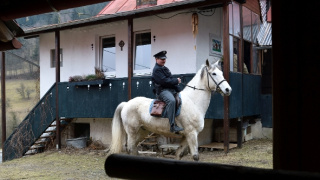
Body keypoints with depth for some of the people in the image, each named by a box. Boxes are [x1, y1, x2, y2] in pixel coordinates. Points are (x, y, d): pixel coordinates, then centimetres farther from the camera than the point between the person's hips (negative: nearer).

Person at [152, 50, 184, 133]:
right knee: (171, 100, -37)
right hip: (162, 91, -10)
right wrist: (176, 81, -8)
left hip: (172, 90, 10)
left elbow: (170, 79, 21)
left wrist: (178, 90, 9)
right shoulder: (157, 69, -6)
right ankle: (172, 125, -42)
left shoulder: (165, 68, 24)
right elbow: (164, 81, -18)